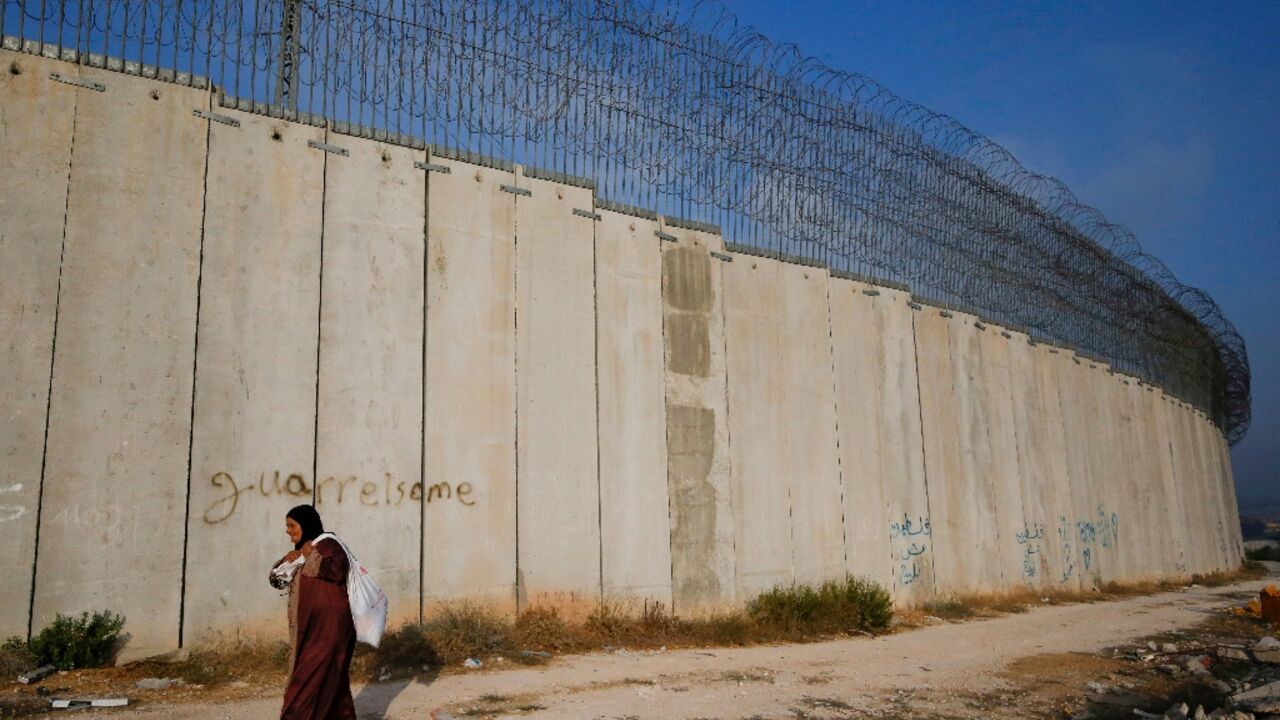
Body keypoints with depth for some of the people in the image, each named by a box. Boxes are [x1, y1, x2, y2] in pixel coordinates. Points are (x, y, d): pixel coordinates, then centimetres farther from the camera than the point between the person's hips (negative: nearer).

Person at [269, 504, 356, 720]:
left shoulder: (327, 544, -11)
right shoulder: (301, 550, 15)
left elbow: (338, 571, -28)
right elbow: (276, 579, 13)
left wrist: (312, 556, -17)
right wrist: (289, 562, -5)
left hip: (328, 623, -9)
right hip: (309, 624, 9)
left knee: (313, 674, -6)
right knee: (330, 676, 13)